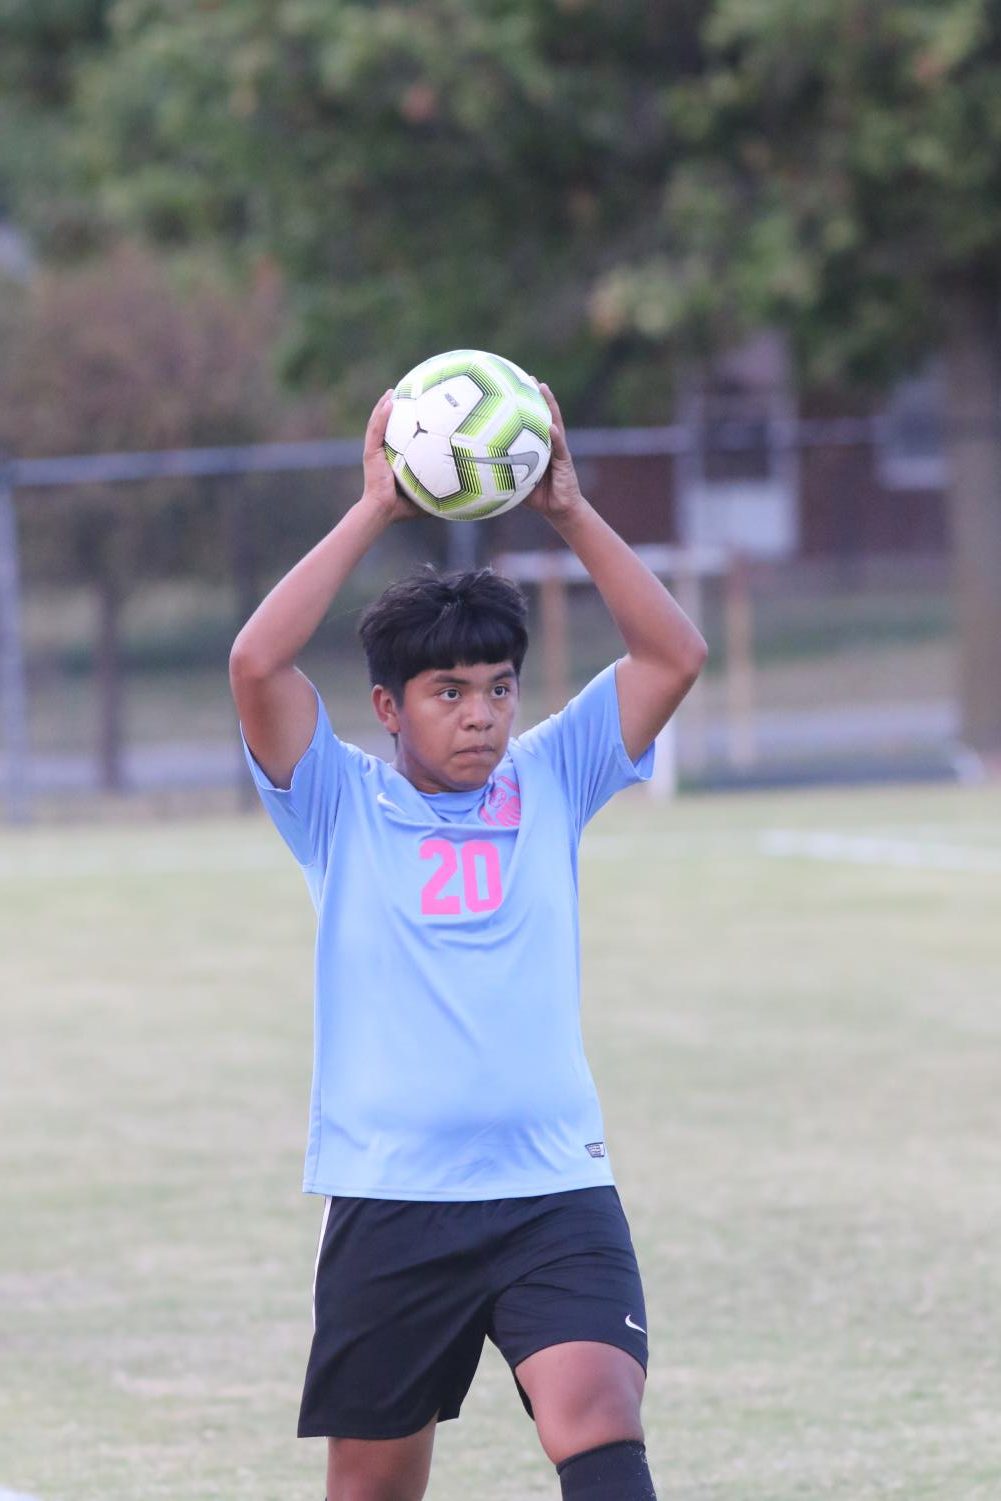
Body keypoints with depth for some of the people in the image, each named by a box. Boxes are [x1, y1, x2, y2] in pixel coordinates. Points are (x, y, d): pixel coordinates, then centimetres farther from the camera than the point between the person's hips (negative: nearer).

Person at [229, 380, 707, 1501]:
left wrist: (569, 510, -6)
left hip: (555, 1193, 0)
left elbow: (674, 657, 2)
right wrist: (375, 511, -11)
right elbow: (256, 665, -13)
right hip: (388, 1202, 0)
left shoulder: (549, 786, 9)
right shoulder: (342, 808, 3)